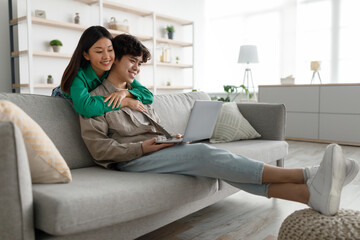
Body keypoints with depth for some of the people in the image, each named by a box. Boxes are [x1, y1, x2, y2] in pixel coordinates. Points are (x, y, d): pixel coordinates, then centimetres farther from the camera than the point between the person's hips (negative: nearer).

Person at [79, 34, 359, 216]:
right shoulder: (95, 100, 1)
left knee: (211, 158, -21)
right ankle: (307, 175, -31)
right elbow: (98, 148, -8)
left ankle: (313, 193, -34)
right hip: (132, 159, -6)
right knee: (204, 153, -28)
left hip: (159, 150, 6)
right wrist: (143, 147, -18)